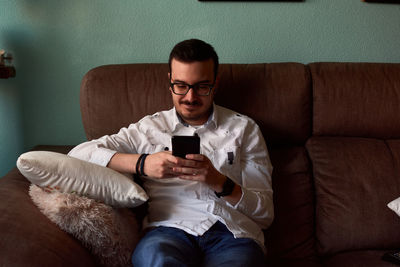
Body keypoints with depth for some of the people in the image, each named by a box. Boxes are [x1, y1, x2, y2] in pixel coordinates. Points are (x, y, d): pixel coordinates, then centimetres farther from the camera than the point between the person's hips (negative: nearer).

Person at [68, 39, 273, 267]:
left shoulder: (244, 128, 17)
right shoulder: (150, 128, 18)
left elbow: (266, 213, 11)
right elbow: (79, 153, 7)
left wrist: (220, 182, -9)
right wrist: (142, 163, -7)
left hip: (233, 233, 0)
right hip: (171, 230, 0)